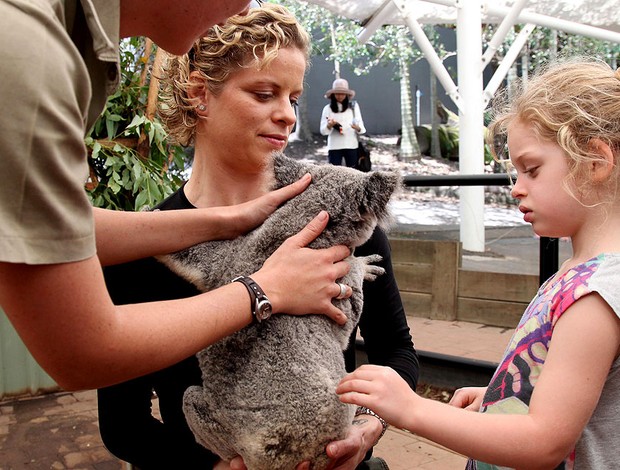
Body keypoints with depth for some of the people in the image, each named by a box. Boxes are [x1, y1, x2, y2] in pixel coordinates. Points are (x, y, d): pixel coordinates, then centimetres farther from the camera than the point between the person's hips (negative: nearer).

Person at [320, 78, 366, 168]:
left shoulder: (354, 106, 3)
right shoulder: (328, 108, 1)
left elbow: (361, 125, 2)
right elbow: (322, 130, -1)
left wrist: (358, 128, -22)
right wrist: (329, 125, -23)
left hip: (351, 145, 1)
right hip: (334, 147, -1)